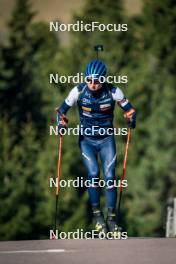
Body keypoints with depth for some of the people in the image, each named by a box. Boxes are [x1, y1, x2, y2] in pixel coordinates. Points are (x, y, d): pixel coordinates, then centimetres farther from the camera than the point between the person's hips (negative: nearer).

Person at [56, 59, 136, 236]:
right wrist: (61, 123, -19)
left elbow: (129, 109, -2)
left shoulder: (113, 92, -15)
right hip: (86, 140, 0)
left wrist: (131, 119, -22)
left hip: (106, 139, 0)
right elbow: (62, 109, -2)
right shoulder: (79, 91, -14)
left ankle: (111, 218, 1)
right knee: (93, 173, -18)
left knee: (109, 177, -9)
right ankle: (97, 214, -5)